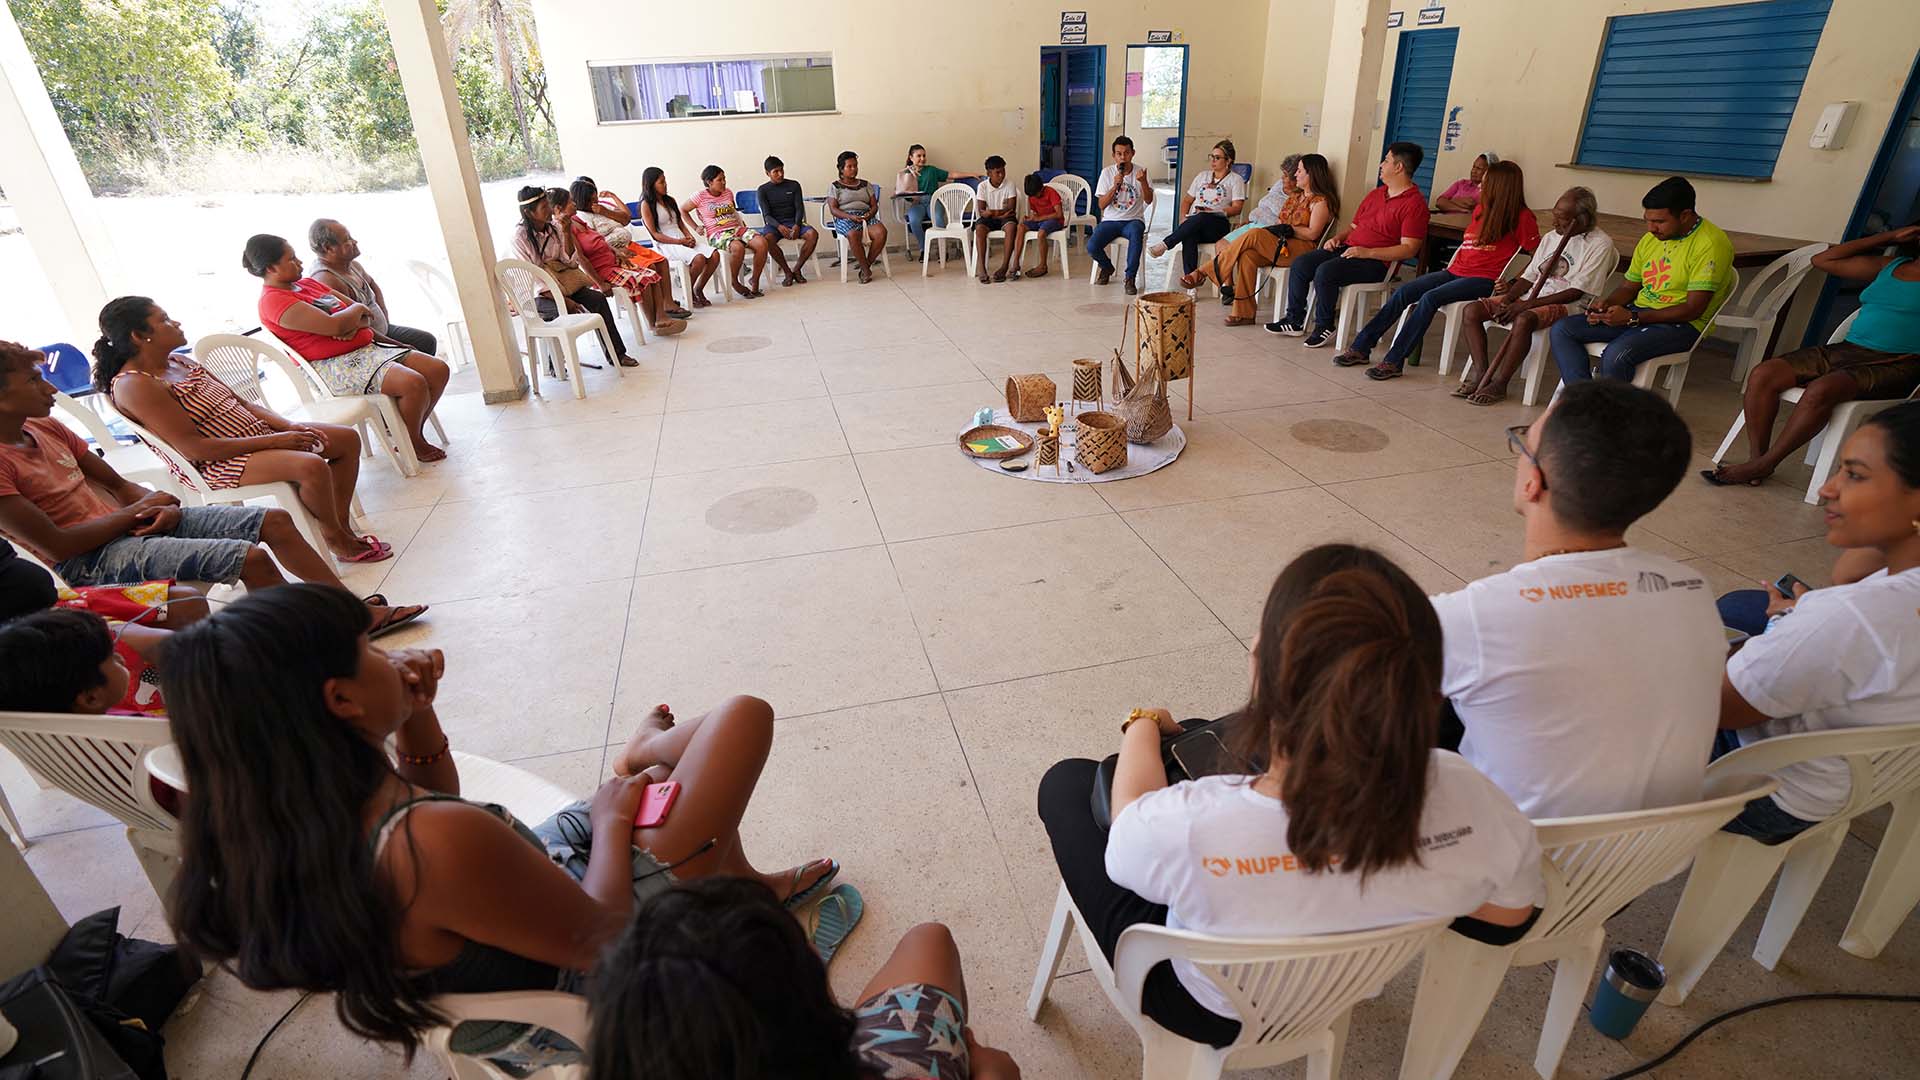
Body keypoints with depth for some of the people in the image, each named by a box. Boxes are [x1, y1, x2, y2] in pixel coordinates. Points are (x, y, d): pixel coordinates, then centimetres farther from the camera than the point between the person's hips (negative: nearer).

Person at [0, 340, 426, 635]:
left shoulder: (45, 429, 10)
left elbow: (116, 482, 15)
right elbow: (57, 545, -18)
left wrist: (162, 506, -5)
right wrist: (139, 509, -9)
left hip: (128, 520, 9)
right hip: (90, 559, -9)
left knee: (273, 520, 0)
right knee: (249, 557, -26)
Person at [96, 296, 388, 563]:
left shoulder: (179, 362, 13)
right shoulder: (134, 385, -15)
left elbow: (242, 403, 13)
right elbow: (194, 448, -22)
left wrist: (289, 426, -4)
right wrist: (272, 441, -21)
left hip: (255, 435, 10)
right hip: (212, 465, -10)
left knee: (348, 438, 4)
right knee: (312, 466, -33)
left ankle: (342, 528, 4)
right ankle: (337, 540, -9)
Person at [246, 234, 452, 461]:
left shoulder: (307, 283, 18)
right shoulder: (273, 301, -9)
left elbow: (365, 314, 15)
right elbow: (333, 326, -21)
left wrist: (353, 324, -8)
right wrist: (356, 309, -2)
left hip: (366, 348, 9)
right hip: (333, 368, -9)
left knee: (439, 370, -4)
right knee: (413, 383, -29)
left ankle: (413, 433, 7)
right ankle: (412, 445, -7)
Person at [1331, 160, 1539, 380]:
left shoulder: (1521, 217, -3)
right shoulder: (1481, 208, 19)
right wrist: (1453, 265, 16)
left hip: (1484, 280, -7)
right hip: (1456, 271, 7)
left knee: (1430, 298, -31)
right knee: (1403, 292, -14)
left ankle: (1393, 362, -32)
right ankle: (1360, 348, -15)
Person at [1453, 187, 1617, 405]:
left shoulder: (1600, 244, -5)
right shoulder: (1550, 237, 17)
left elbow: (1577, 292, -13)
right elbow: (1529, 277, 14)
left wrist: (1527, 304, -21)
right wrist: (1507, 299, -7)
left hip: (1567, 305, -7)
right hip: (1531, 297, 7)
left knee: (1524, 320, -40)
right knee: (1472, 310, -13)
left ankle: (1499, 383, -29)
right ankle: (1480, 373, -20)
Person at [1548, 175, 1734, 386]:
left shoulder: (1711, 244, -12)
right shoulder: (1651, 238, 12)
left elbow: (1693, 310, -17)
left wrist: (1632, 318, -23)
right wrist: (1606, 304, -3)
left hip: (1680, 324, -8)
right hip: (1637, 312, 8)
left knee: (1617, 354, -37)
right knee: (1561, 330, -9)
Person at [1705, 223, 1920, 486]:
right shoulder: (1888, 266, 23)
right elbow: (1823, 260, 24)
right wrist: (1889, 237, 23)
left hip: (1894, 365, -6)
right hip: (1845, 349, 6)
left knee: (1821, 390, -37)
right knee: (1763, 375, -20)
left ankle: (1764, 465, -28)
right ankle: (1756, 457, -25)